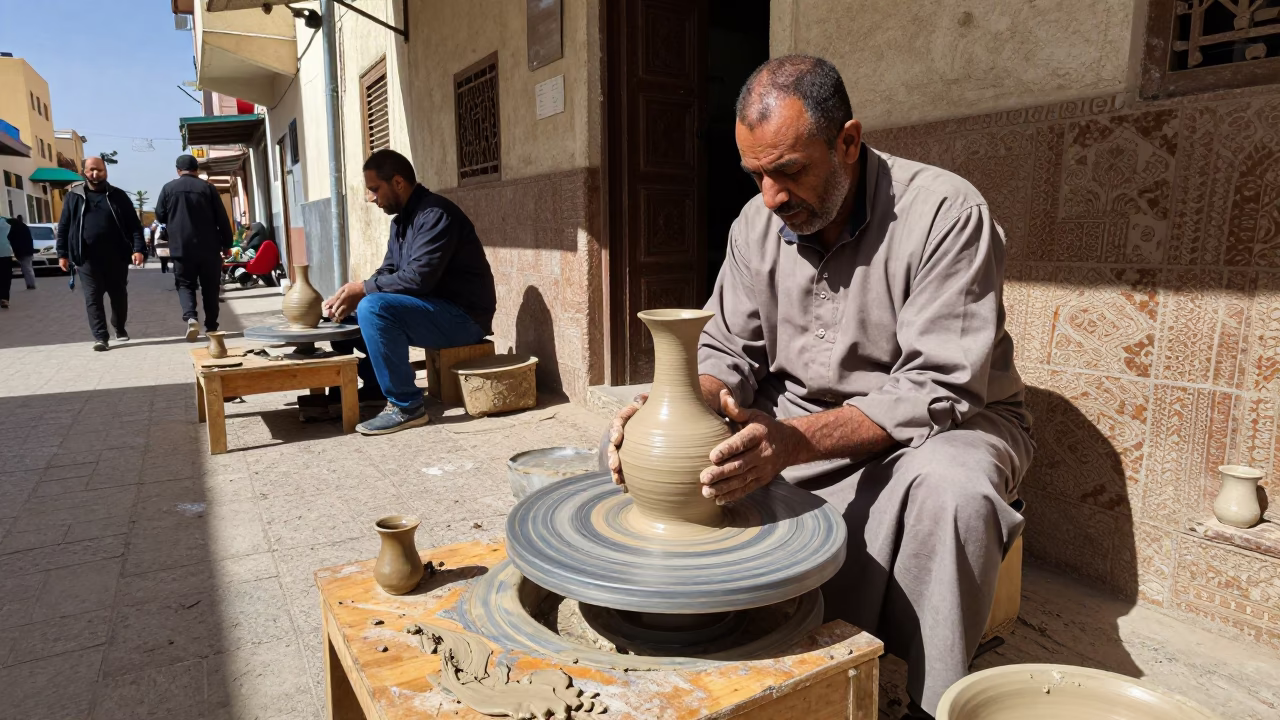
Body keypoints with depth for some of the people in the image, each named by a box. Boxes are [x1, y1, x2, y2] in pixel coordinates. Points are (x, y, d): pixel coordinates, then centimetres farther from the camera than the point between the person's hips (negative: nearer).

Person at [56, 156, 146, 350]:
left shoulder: (118, 195, 6)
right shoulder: (74, 196, 7)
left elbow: (134, 225, 1)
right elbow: (63, 227, 9)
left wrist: (138, 248, -11)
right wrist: (62, 254, 3)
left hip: (116, 256, 0)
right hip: (87, 258, 0)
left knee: (119, 295, 10)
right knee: (93, 298, -2)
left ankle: (120, 328, 30)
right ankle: (100, 337, 0)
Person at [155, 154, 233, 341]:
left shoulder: (168, 188, 3)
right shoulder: (208, 188, 0)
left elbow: (160, 216, 11)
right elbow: (222, 219, -1)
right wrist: (226, 244, 8)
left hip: (182, 247, 0)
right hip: (208, 248, 0)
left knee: (185, 284, 9)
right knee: (210, 287, 9)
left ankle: (190, 317, -16)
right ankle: (211, 327, 12)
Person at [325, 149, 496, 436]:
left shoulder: (435, 214, -18)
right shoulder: (402, 220, 13)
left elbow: (418, 278, -27)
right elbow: (388, 272, 12)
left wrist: (362, 288, -17)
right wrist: (350, 294, -5)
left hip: (462, 317, -10)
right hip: (432, 310, 10)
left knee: (374, 309, -30)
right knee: (346, 313, 12)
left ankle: (407, 406, -21)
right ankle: (375, 386, 14)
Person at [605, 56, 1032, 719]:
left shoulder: (946, 215, -20)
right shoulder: (757, 223, -2)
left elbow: (934, 392, -25)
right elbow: (728, 354, 1)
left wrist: (796, 440, -39)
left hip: (942, 423, -4)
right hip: (795, 427, 5)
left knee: (951, 485, -39)